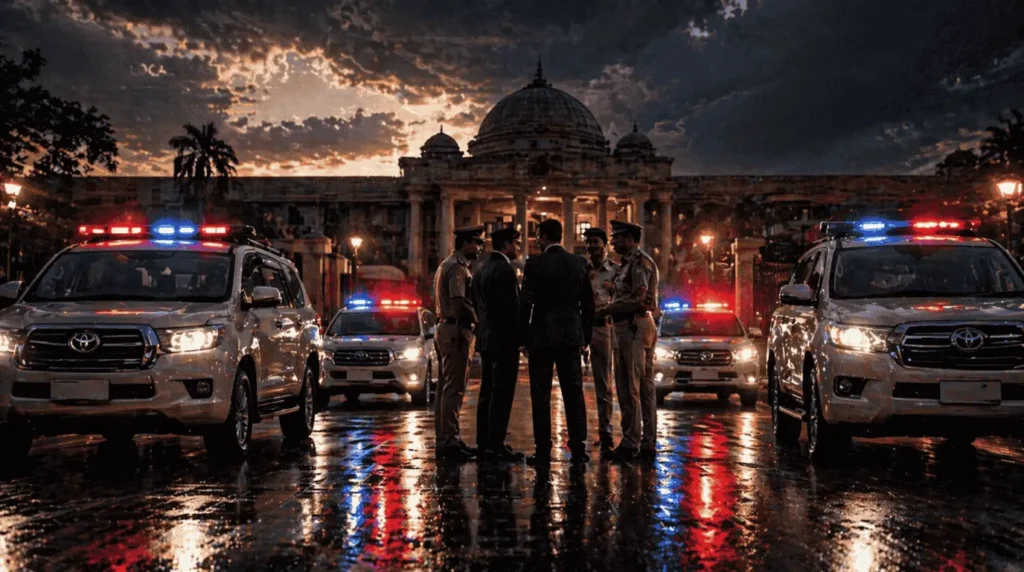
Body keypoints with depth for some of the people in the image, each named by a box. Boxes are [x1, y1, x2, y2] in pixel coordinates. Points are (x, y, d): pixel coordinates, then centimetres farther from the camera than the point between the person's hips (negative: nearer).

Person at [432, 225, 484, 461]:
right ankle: (450, 441, -9)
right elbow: (458, 302, -23)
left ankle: (443, 439, 18)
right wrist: (476, 320, -13)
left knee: (446, 387, 13)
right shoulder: (457, 267, -12)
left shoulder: (447, 265, 20)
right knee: (454, 389, -9)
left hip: (446, 329, 11)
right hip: (456, 331, -11)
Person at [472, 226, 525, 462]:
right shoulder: (504, 270, -15)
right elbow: (509, 308, -19)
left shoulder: (481, 270, 15)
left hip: (486, 338, 10)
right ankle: (495, 445, -7)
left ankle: (483, 443, 16)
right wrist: (519, 337, -11)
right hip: (504, 340, -10)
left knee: (488, 393, 12)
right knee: (501, 394, -7)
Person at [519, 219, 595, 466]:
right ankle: (578, 448, 8)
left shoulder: (535, 263, -7)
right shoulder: (579, 263, 5)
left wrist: (523, 334, 1)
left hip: (542, 336, -3)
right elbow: (588, 303, 8)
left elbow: (526, 302, -9)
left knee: (541, 395, 2)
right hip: (571, 336, 4)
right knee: (574, 393, 8)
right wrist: (585, 336, 16)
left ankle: (543, 450, 3)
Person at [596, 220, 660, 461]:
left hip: (636, 331, -10)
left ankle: (631, 444, -4)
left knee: (631, 390, -7)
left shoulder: (641, 262, -11)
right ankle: (647, 444, 15)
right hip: (627, 331, 10)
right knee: (645, 389, 11)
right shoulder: (629, 263, 20)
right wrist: (608, 310, 5)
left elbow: (637, 300, -18)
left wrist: (605, 311, -11)